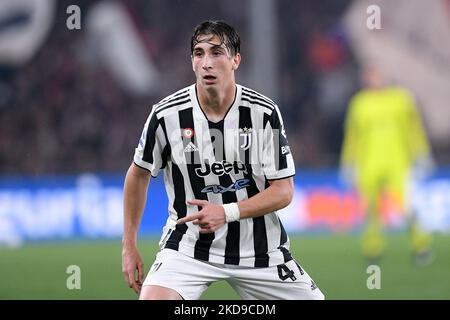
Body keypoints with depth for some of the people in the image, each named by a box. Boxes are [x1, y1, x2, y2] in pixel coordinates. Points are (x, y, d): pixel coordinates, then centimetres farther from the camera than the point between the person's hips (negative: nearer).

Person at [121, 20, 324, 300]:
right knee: (152, 300, -25)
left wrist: (227, 212, -21)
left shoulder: (264, 113, -9)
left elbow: (283, 191, -6)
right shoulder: (167, 115, -9)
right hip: (188, 244, -2)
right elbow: (139, 174, 7)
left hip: (259, 247, 2)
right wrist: (129, 245, 6)